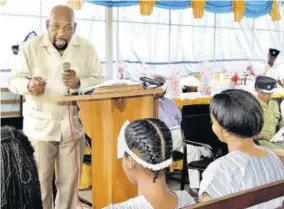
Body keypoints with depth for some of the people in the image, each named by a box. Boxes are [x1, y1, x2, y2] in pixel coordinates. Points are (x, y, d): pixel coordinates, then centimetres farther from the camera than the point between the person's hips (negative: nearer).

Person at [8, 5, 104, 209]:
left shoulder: (87, 48, 1)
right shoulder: (31, 47, -3)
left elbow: (100, 82, 2)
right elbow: (14, 81, -1)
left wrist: (79, 83, -19)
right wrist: (29, 84, -24)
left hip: (73, 126, 2)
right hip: (40, 126, -1)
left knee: (69, 181, 8)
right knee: (40, 181, 3)